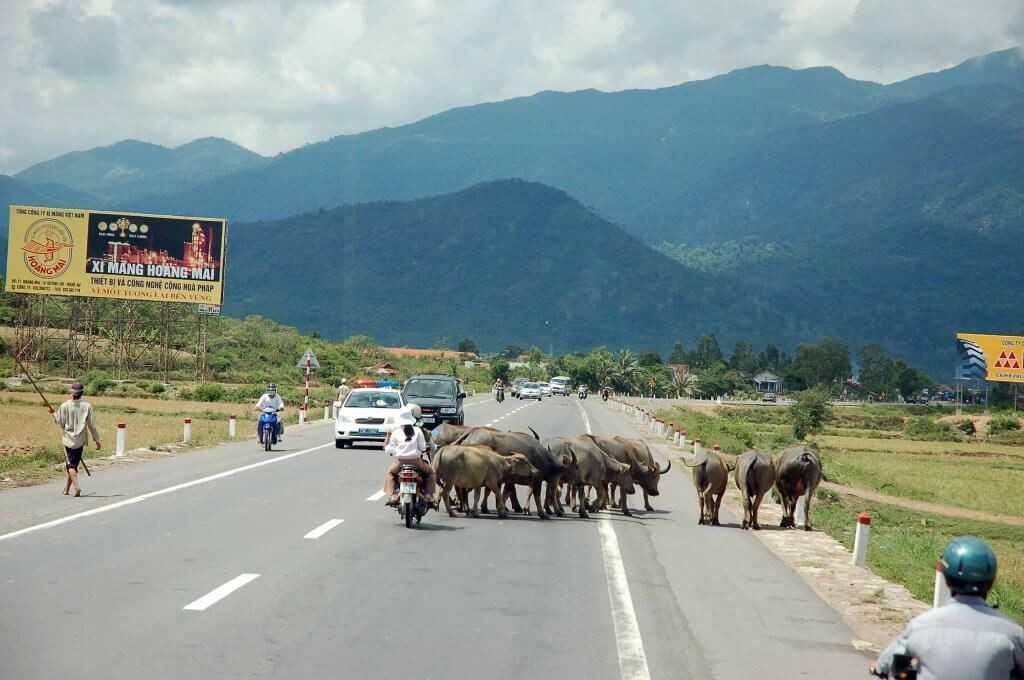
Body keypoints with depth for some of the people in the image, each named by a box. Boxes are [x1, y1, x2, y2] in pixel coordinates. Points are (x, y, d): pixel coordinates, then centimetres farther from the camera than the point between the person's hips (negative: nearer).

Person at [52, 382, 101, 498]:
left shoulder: (65, 406, -10)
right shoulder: (87, 406, -5)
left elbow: (61, 423, -2)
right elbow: (92, 425, -3)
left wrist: (53, 413, 15)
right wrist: (97, 440, 5)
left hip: (69, 439, -2)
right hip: (81, 440, 2)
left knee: (70, 465, -2)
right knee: (73, 464, 15)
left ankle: (77, 487, -21)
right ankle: (66, 488, 20)